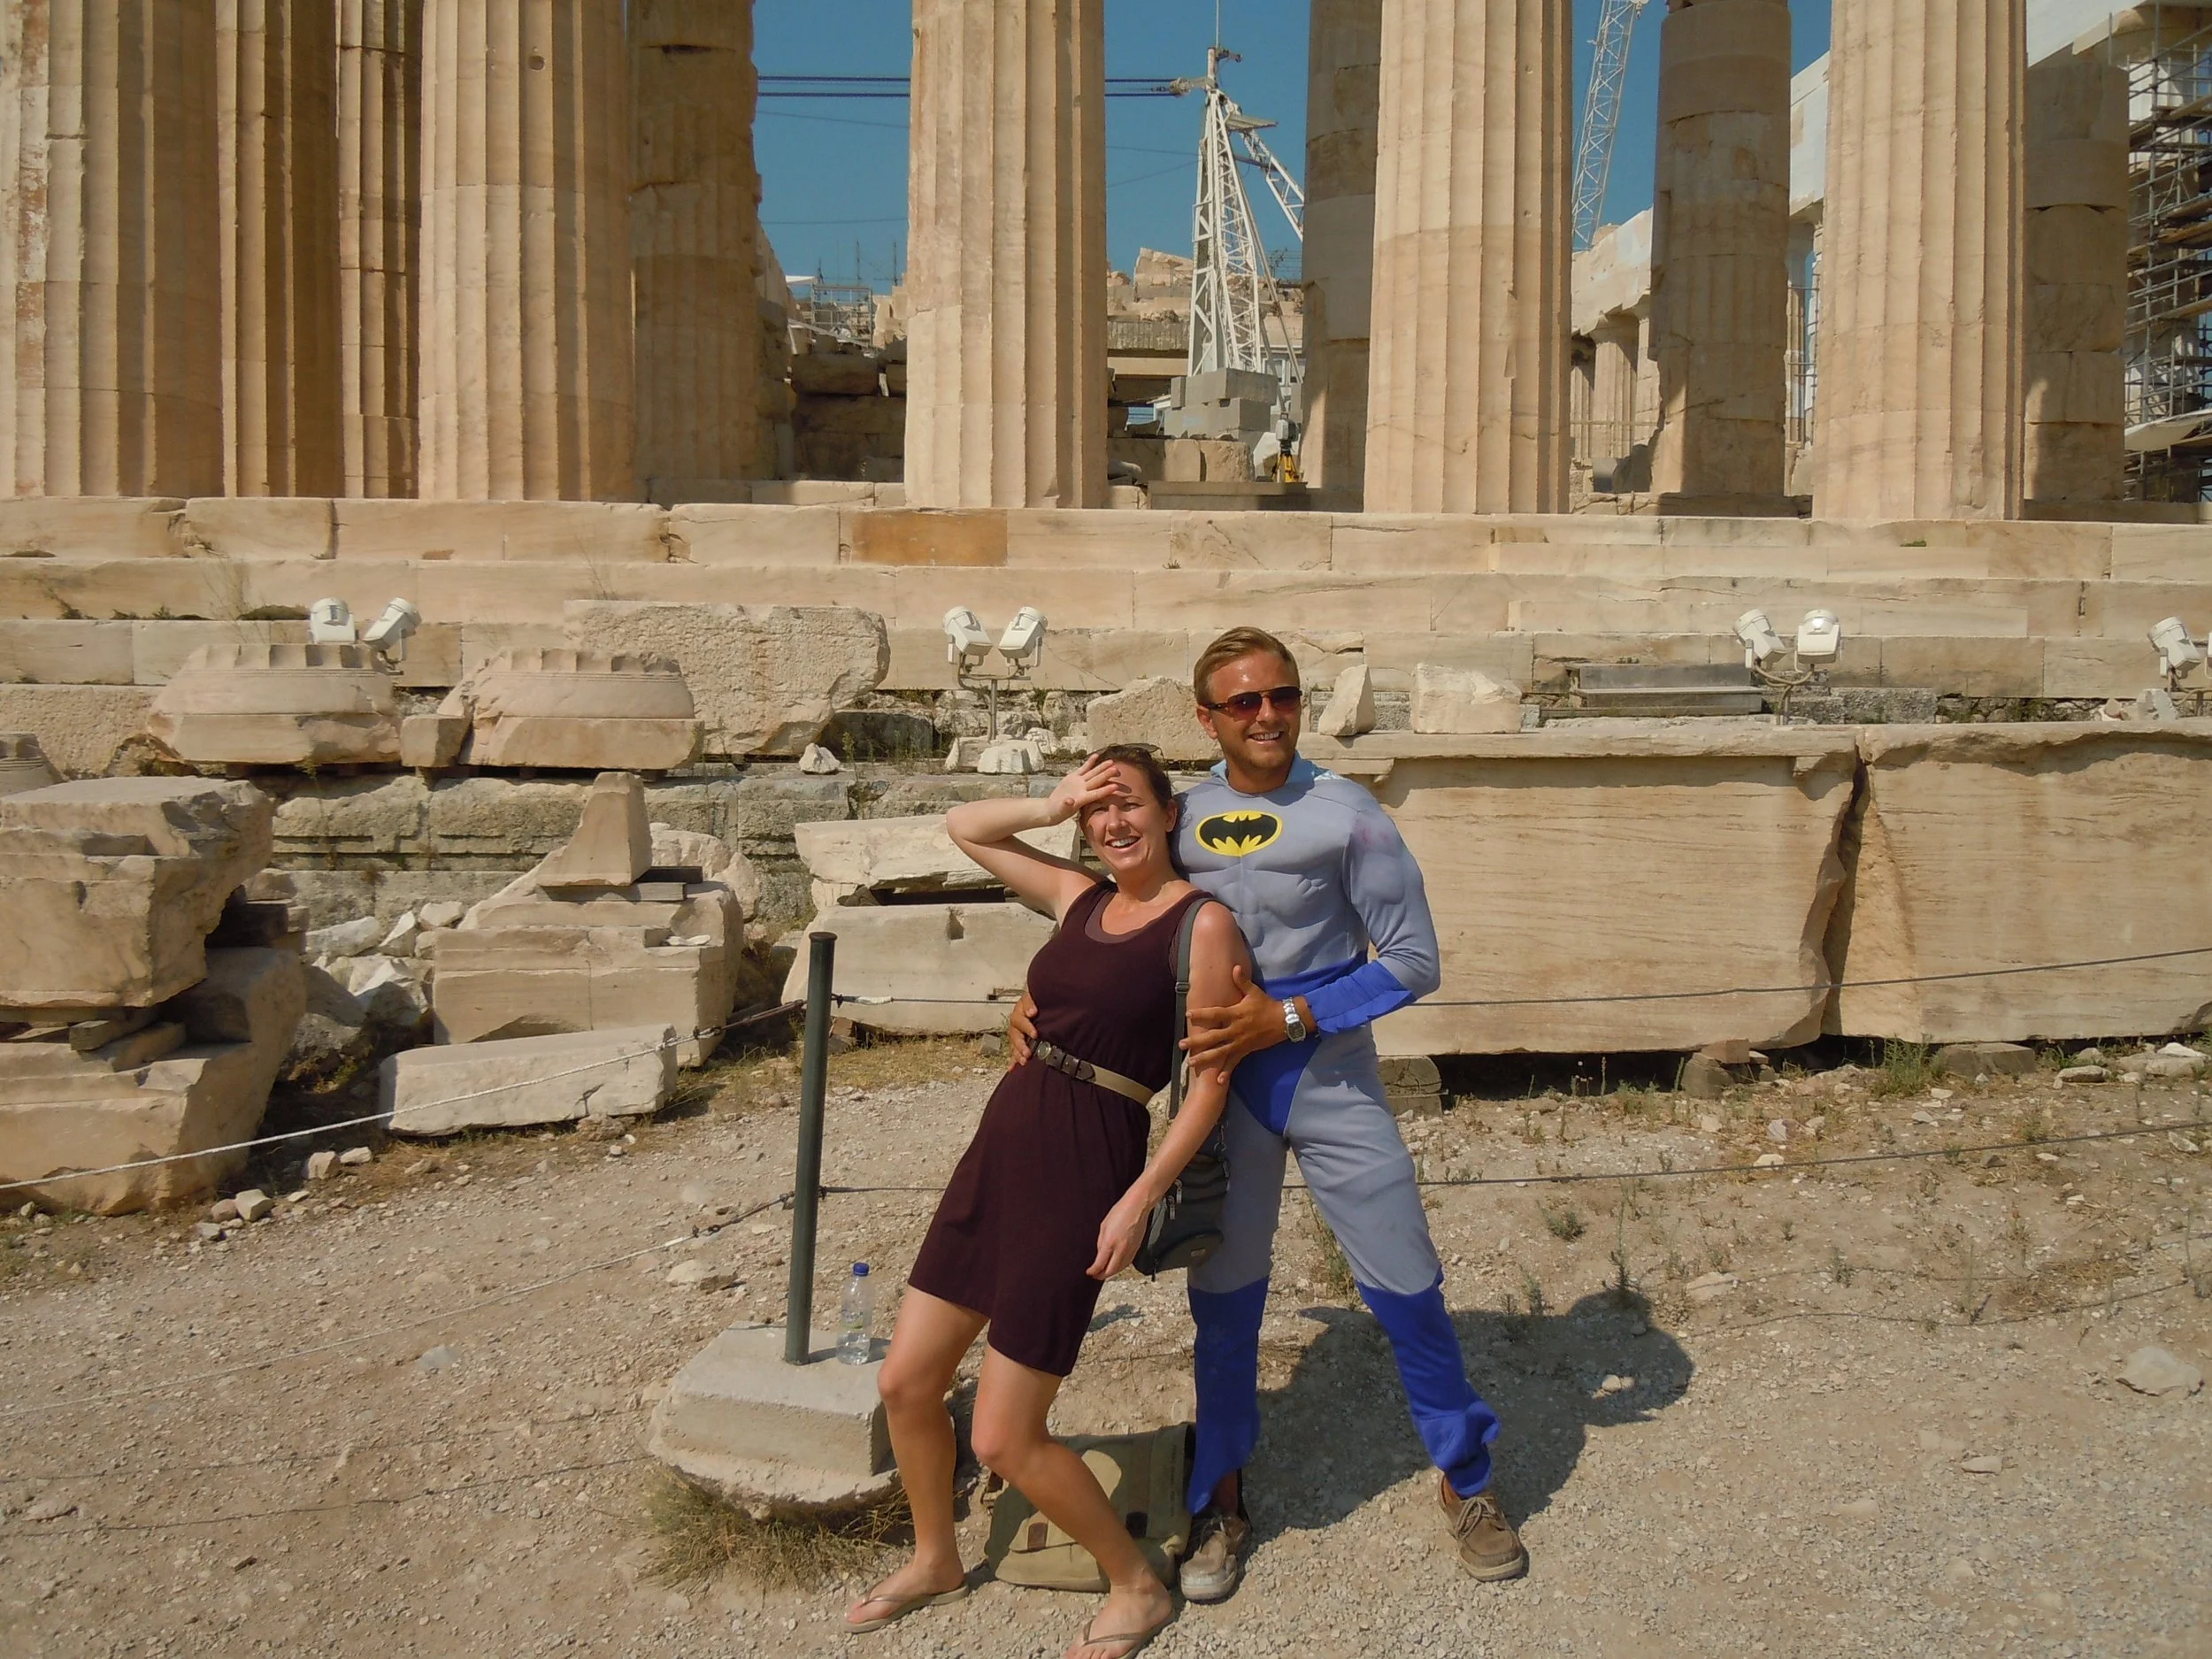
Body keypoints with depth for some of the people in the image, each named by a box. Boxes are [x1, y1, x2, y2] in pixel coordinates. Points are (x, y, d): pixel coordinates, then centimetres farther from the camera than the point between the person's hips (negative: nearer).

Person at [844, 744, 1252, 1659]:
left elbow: (1210, 1080, -10)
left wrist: (1138, 1200, -16)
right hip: (1003, 1138, 7)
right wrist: (1053, 805, 5)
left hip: (1086, 1164, -7)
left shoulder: (1204, 922, -9)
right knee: (906, 1382, 14)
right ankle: (934, 1560, 40)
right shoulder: (1079, 897, 10)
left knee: (1004, 1440, -1)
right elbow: (963, 826, 20)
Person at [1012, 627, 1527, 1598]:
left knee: (1407, 1290, 7)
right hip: (1224, 1080, 2)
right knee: (1223, 1299, 12)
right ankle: (1220, 1503, 32)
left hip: (1330, 1073, -2)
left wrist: (1282, 1018, -18)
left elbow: (1412, 961, -12)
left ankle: (1464, 1482, 31)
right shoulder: (1178, 820, -1)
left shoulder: (1346, 815, -11)